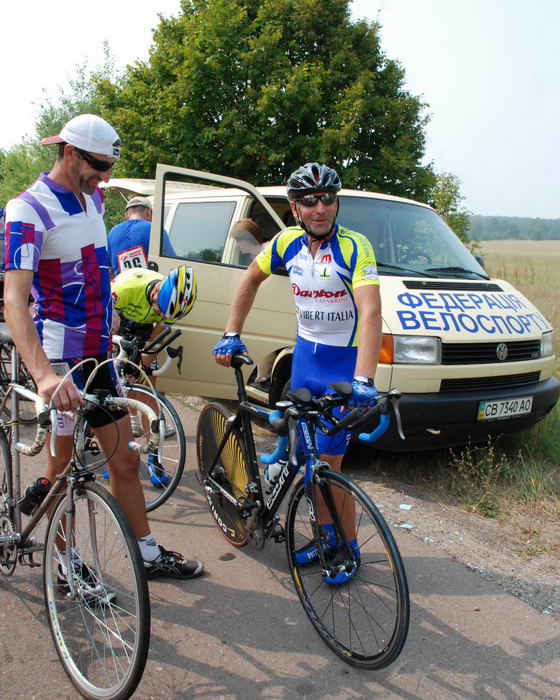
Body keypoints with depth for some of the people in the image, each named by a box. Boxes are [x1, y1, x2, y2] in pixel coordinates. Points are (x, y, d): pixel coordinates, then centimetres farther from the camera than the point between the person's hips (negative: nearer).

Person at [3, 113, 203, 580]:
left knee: (125, 459, 11)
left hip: (99, 353, 7)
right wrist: (44, 373, -42)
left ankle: (150, 555, 23)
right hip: (60, 358, -7)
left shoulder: (93, 200, 10)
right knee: (62, 470, 7)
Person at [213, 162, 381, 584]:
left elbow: (371, 313, -31)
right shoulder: (288, 243, -4)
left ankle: (348, 548, 17)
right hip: (305, 355, 6)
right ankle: (326, 536, 31)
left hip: (345, 362, -5)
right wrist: (232, 335, 6)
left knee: (327, 464, -5)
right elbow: (252, 279, 13)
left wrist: (363, 381, -42)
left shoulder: (354, 247, -20)